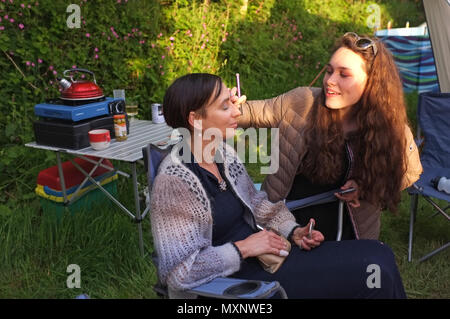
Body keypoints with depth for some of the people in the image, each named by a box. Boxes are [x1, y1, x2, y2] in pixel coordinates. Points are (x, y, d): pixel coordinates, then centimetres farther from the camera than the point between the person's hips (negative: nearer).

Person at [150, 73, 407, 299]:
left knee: (378, 255, -3)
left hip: (259, 252, 8)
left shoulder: (224, 152, 2)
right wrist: (242, 248, -19)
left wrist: (293, 231, 0)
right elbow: (180, 271, -22)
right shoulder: (174, 180, -21)